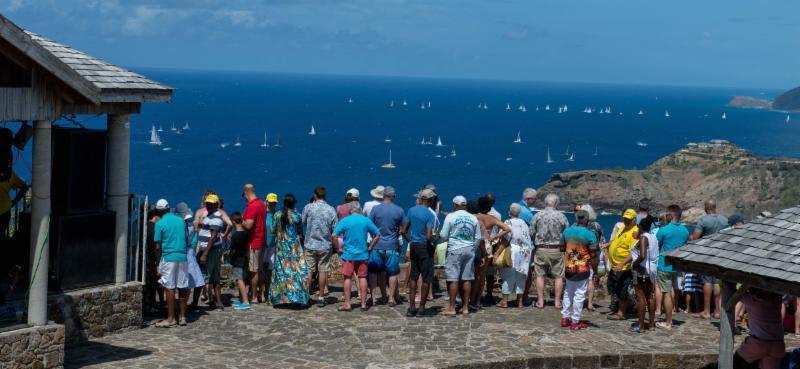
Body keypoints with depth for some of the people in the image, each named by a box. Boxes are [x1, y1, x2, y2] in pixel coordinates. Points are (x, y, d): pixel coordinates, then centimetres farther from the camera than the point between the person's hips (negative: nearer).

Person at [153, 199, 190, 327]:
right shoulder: (181, 221, 9)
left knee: (170, 288, -2)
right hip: (183, 258, 4)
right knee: (183, 288, 8)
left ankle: (170, 319, 0)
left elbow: (158, 247, -5)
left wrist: (158, 263, 1)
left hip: (168, 258, -4)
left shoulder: (160, 224, -5)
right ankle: (182, 317, 13)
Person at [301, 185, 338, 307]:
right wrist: (336, 246, 12)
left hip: (310, 244, 0)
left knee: (308, 270, 7)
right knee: (323, 271, 6)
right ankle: (321, 297, 8)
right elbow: (335, 229, -2)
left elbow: (302, 222, 7)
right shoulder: (331, 210, -4)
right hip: (325, 245, 0)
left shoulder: (308, 207, -7)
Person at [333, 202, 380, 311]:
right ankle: (363, 304, 10)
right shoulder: (366, 220, 0)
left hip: (348, 254, -2)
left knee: (348, 278, 4)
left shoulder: (345, 220, -6)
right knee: (362, 278, 8)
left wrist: (338, 248, -4)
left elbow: (334, 235, -13)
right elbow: (378, 234, 2)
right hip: (362, 255, 2)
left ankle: (347, 304, 5)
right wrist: (370, 247, 8)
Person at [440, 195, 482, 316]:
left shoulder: (450, 217, -4)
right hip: (469, 250, 4)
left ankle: (451, 308, -5)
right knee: (467, 279, 7)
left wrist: (439, 234, 19)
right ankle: (465, 307, 11)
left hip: (455, 249, -4)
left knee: (453, 279, -4)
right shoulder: (473, 218, 8)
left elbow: (444, 236, -3)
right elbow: (478, 238, 12)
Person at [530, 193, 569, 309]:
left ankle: (540, 301, 7)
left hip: (541, 249, 1)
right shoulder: (561, 216, -5)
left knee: (540, 275, 7)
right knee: (558, 276, 7)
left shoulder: (537, 216, -3)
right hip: (557, 250, -1)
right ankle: (557, 302, 7)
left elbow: (531, 233, 1)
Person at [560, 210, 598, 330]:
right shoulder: (590, 235, -13)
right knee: (579, 295, 3)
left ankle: (565, 318, 23)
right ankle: (575, 322, 6)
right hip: (583, 269, -5)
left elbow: (562, 249, 11)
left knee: (568, 293, 19)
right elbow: (593, 255, -13)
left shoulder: (566, 231, 1)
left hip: (568, 267, 5)